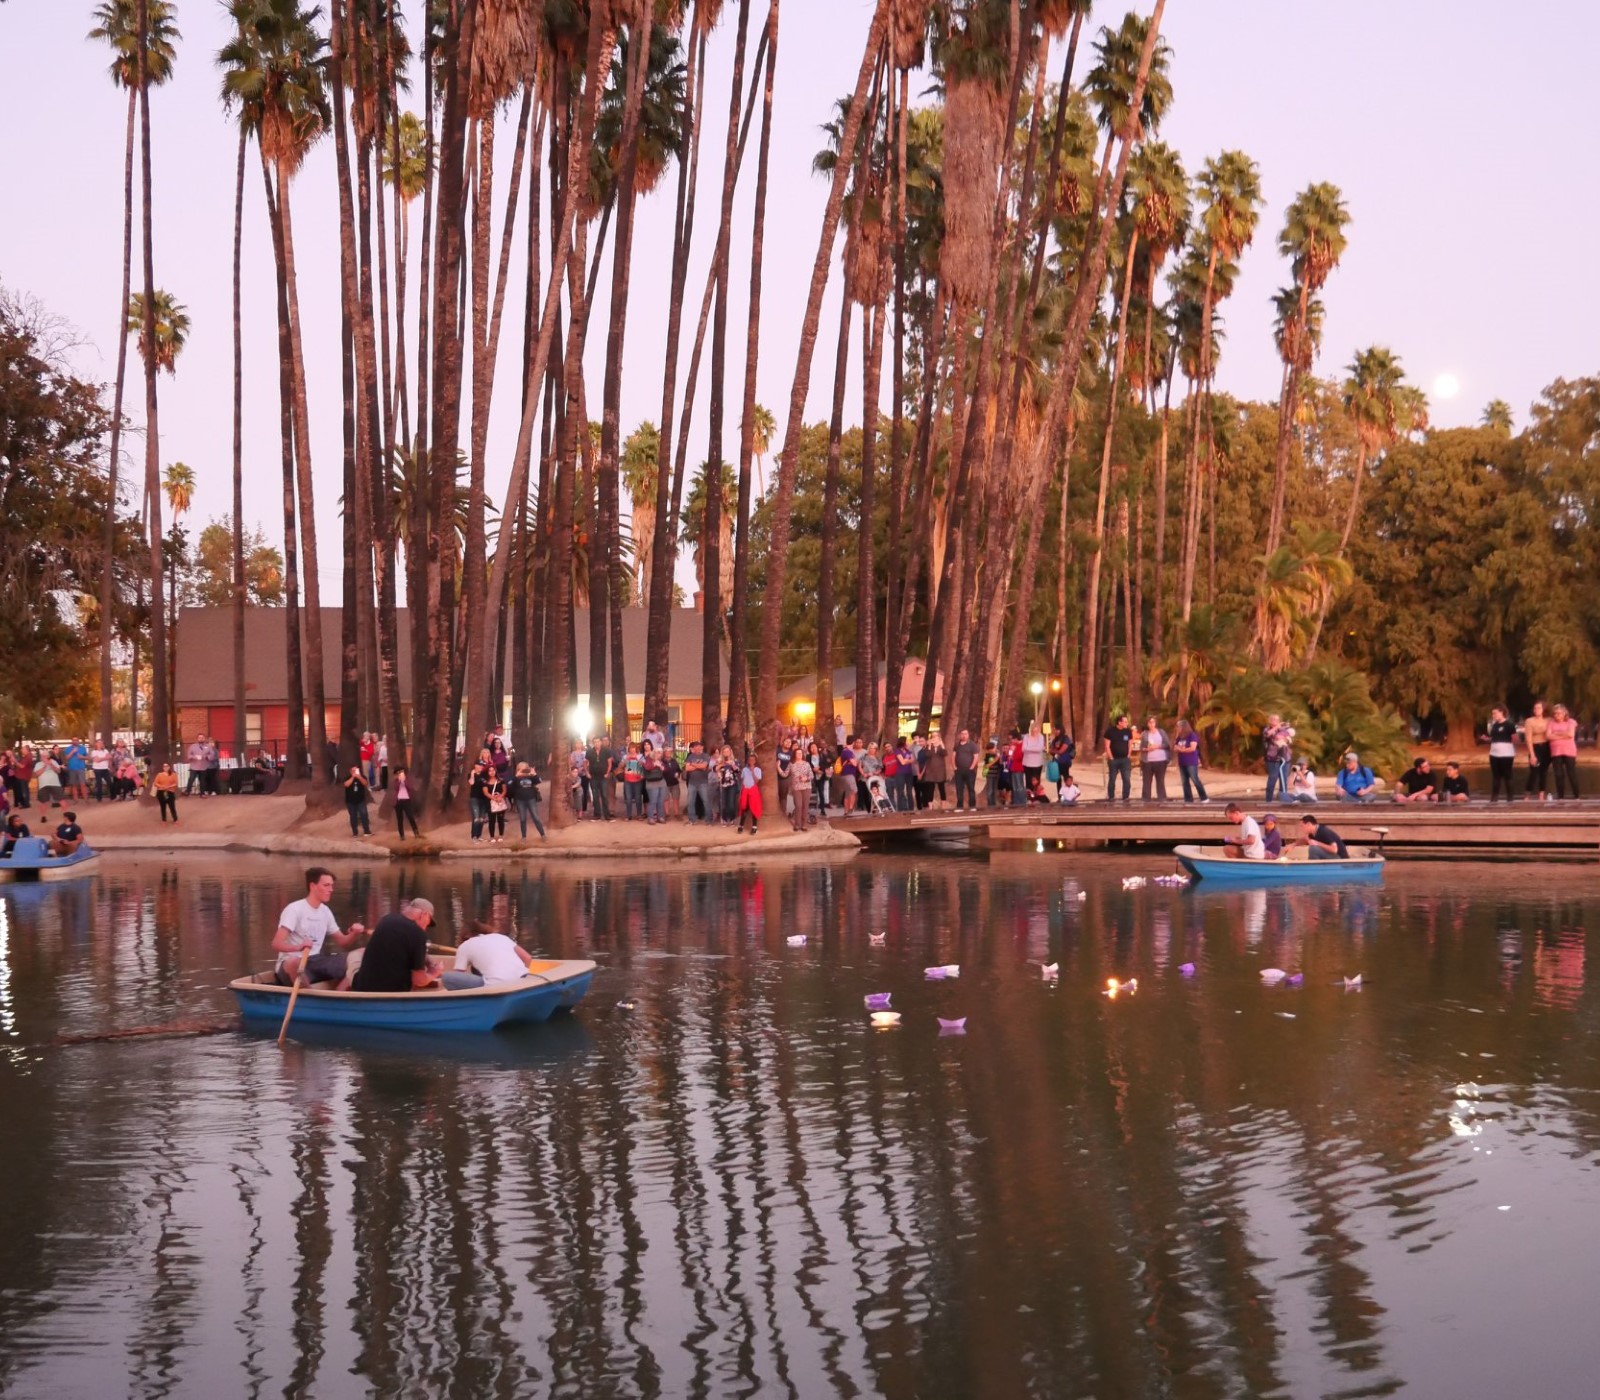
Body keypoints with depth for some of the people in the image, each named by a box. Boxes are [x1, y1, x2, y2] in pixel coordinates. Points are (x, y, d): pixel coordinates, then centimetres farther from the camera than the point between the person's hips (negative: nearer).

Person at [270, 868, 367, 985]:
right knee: (295, 963, -41)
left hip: (314, 963, 7)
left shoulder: (325, 911, 12)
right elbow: (276, 944, -21)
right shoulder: (294, 909, -11)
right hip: (292, 966, -7)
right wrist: (298, 947, -42)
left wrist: (355, 934, -7)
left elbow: (342, 942, 17)